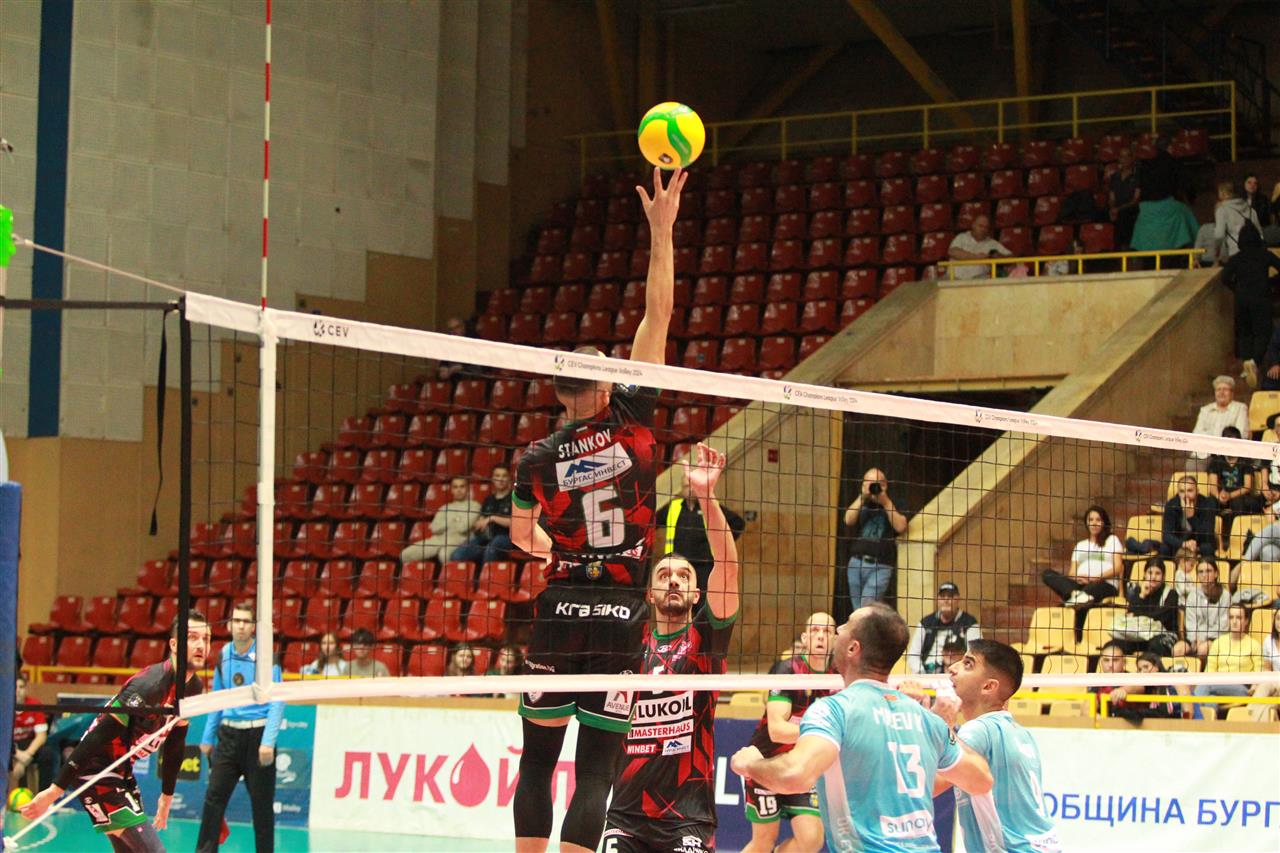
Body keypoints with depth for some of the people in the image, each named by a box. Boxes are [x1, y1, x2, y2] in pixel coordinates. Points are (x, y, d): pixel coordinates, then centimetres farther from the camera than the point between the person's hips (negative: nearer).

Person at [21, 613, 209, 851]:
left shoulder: (194, 687, 1)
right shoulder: (148, 686, -27)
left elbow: (174, 745, 16)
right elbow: (97, 737, -27)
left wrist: (167, 795, 23)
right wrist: (54, 791, -27)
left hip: (121, 773, 10)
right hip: (95, 770, -10)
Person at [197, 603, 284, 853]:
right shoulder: (223, 655, 7)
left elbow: (277, 701, -11)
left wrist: (268, 741, -19)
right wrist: (207, 738, 16)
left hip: (257, 734, -4)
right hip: (228, 735, 4)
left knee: (262, 802, 3)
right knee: (214, 796, -1)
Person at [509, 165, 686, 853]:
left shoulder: (537, 458, 1)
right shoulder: (631, 421, -5)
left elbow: (523, 536, 16)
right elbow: (658, 315, -3)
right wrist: (661, 229, 1)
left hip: (560, 609, 2)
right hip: (621, 615, -2)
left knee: (538, 758, 10)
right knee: (596, 768, -1)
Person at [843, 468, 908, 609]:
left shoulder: (894, 506, 7)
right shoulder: (859, 504, 16)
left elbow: (901, 527, -10)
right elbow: (848, 521, -3)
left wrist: (886, 502, -9)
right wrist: (862, 497, -6)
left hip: (880, 566, -4)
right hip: (856, 563, 4)